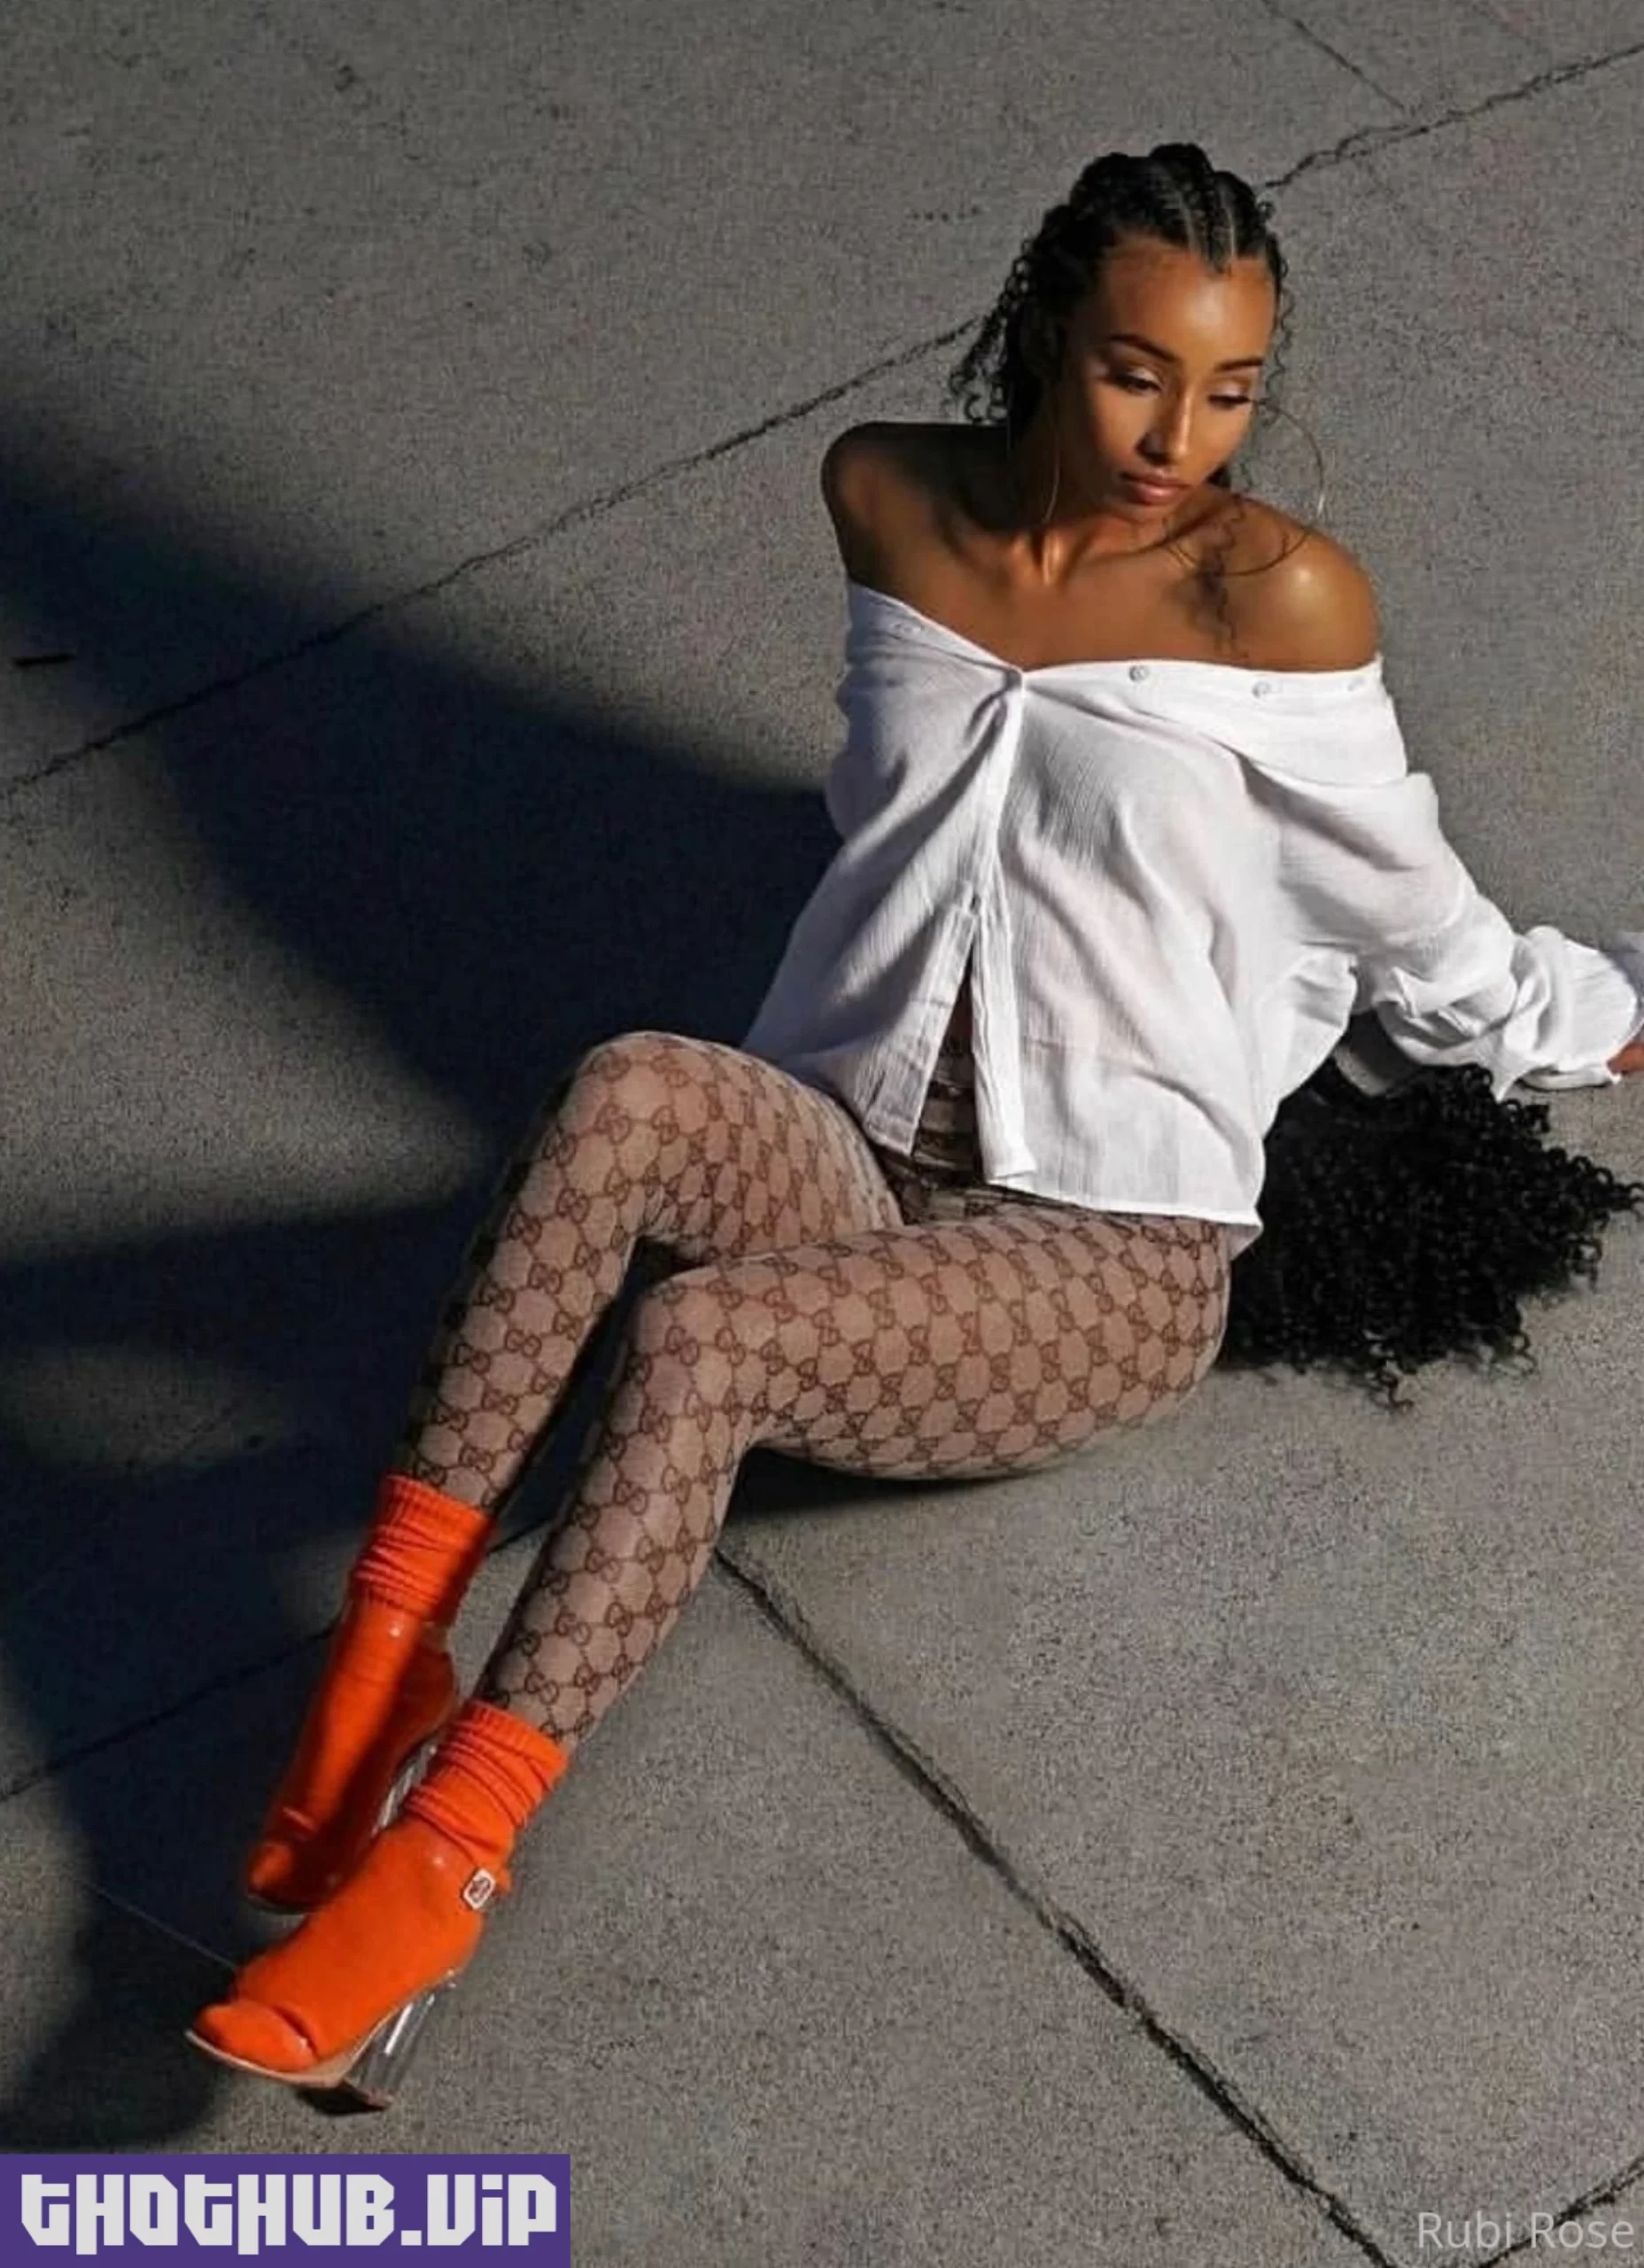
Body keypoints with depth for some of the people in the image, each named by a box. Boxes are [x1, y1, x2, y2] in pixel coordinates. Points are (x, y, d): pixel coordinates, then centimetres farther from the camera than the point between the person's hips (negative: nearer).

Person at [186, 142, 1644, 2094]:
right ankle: (386, 1640, -32)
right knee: (631, 1090, -32)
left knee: (698, 1336, -33)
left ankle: (439, 1862, -32)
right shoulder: (889, 494, 7)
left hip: (1110, 1258, -4)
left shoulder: (1273, 591, -6)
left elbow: (1421, 941, 7)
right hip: (853, 1167, 4)